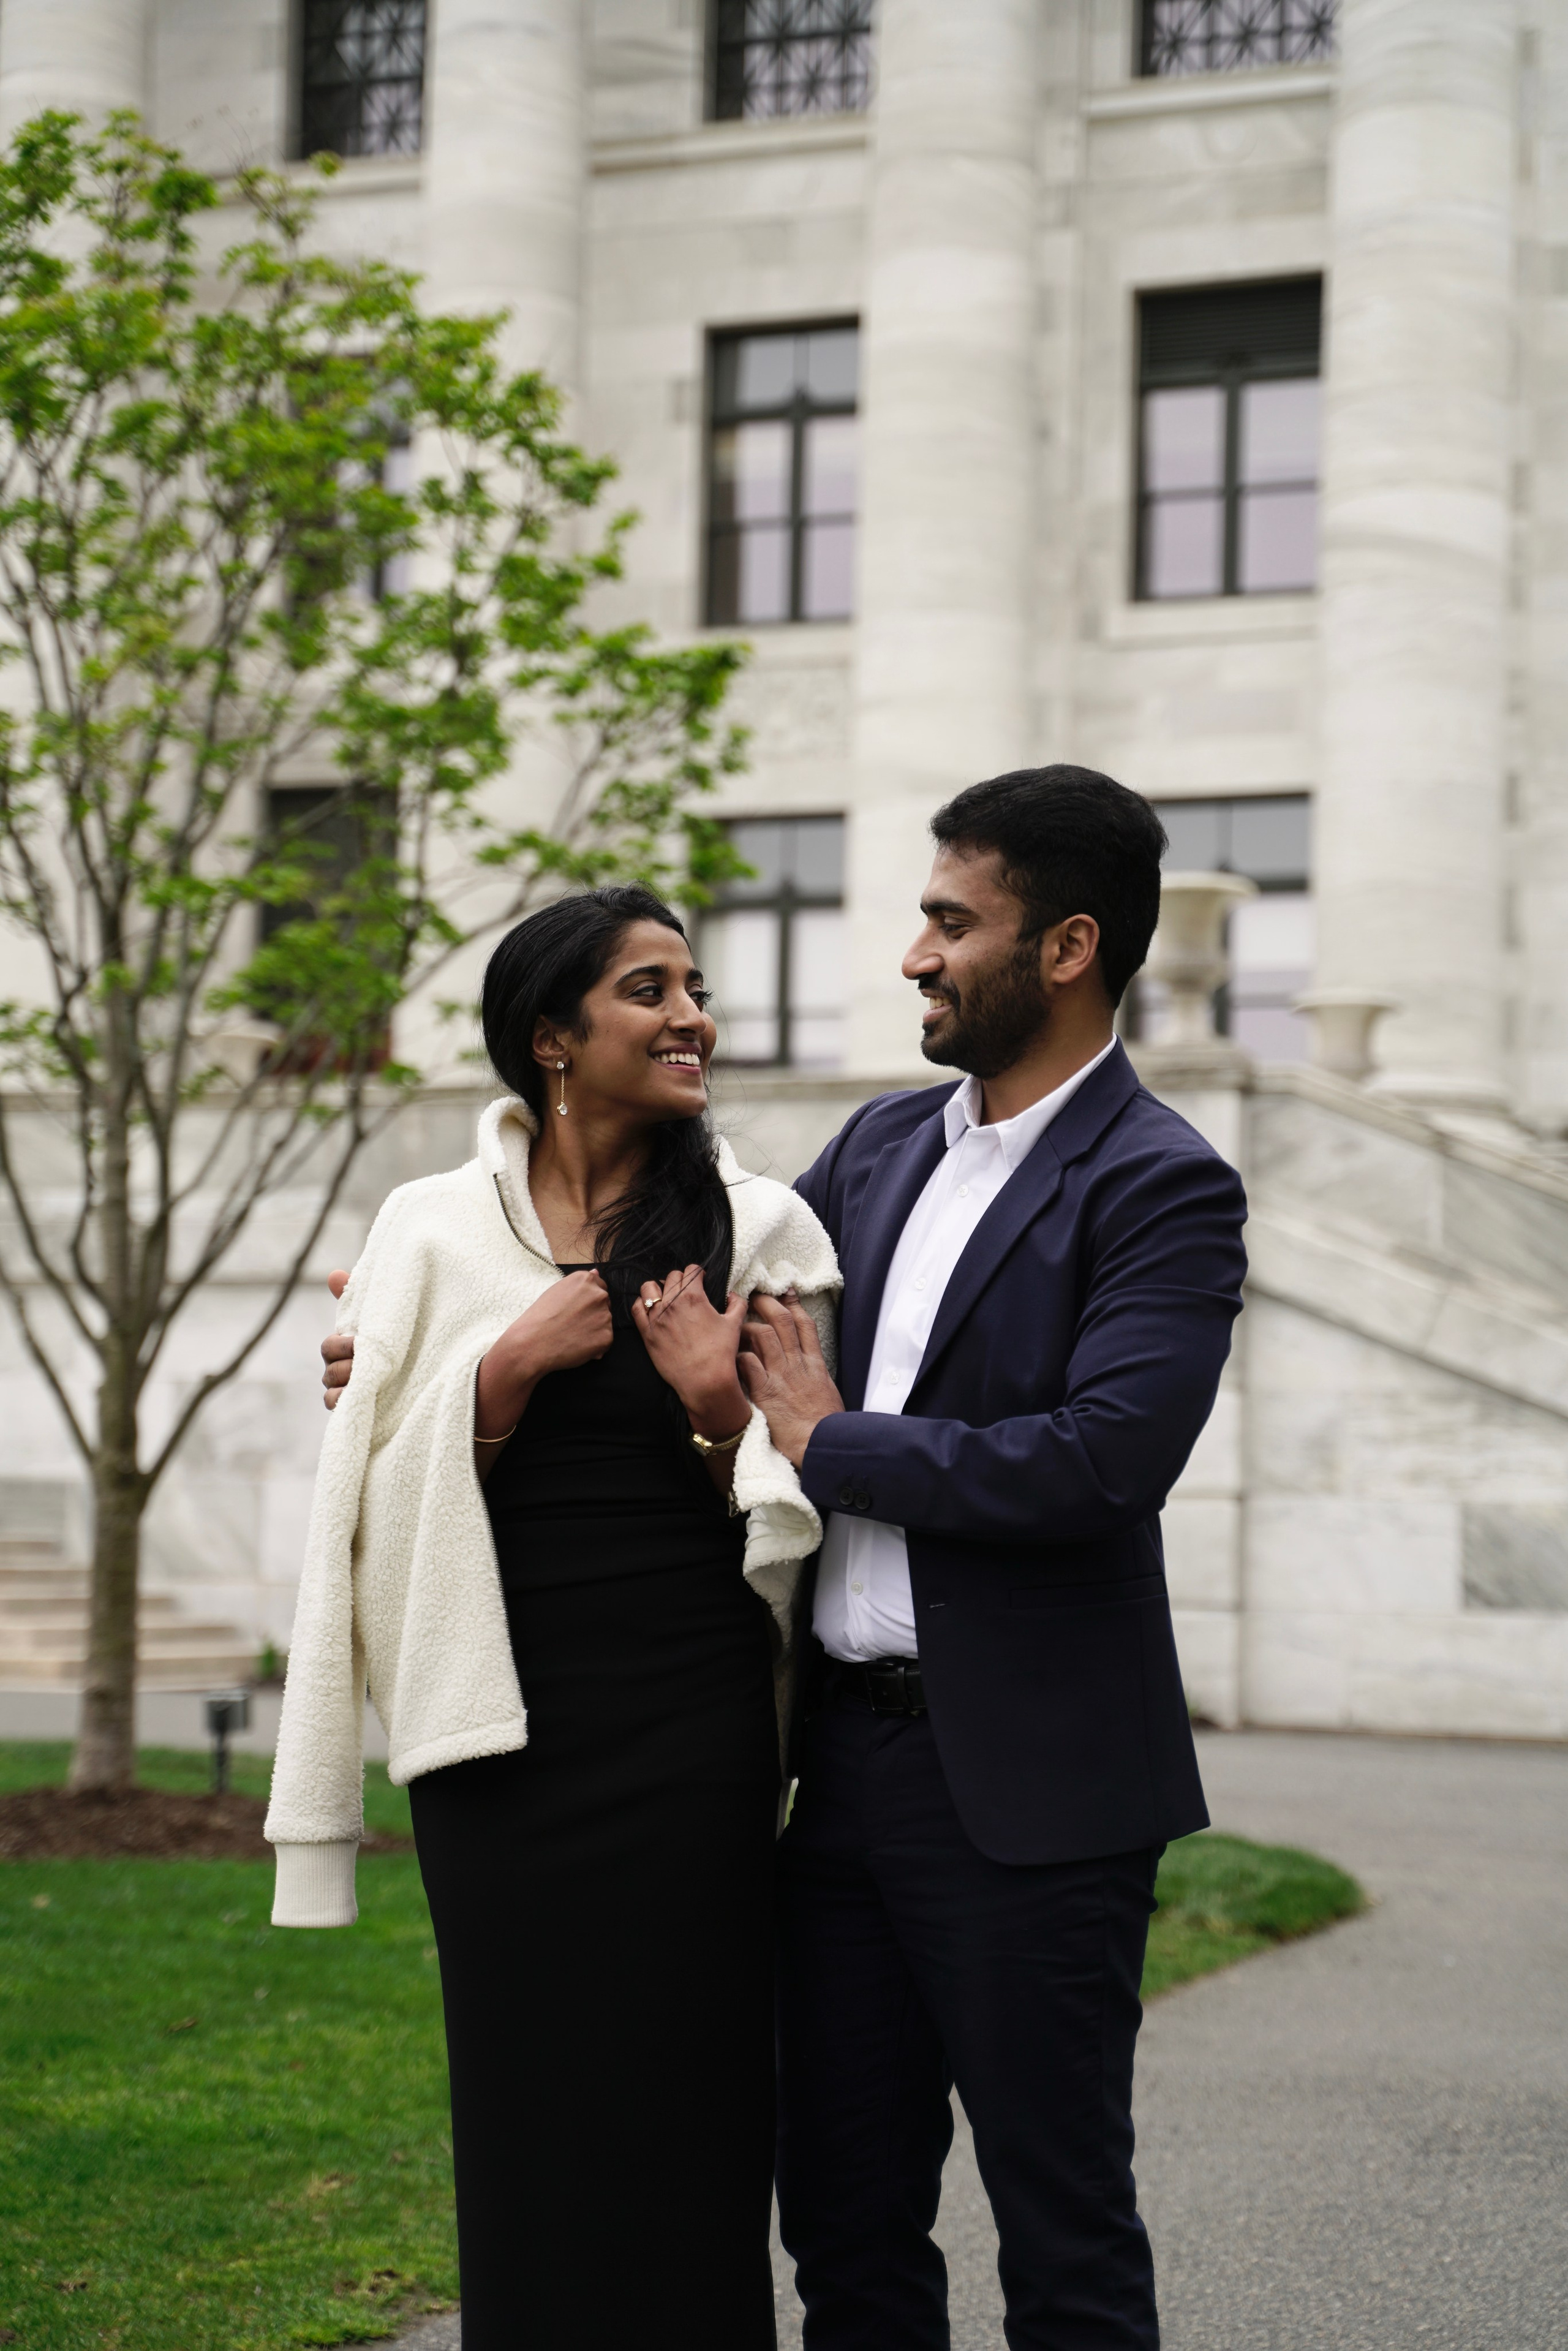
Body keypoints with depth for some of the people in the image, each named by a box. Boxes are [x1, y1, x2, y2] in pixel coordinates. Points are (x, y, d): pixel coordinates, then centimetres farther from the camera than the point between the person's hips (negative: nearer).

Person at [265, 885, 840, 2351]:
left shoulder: (756, 1228, 3)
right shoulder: (433, 1233, 4)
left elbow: (793, 1511, 5)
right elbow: (386, 1489, 2)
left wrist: (719, 1410, -14)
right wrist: (513, 1365, -11)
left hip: (688, 1721, -1)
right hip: (499, 1723, 1)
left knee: (679, 2093, 2)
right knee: (521, 2101, 7)